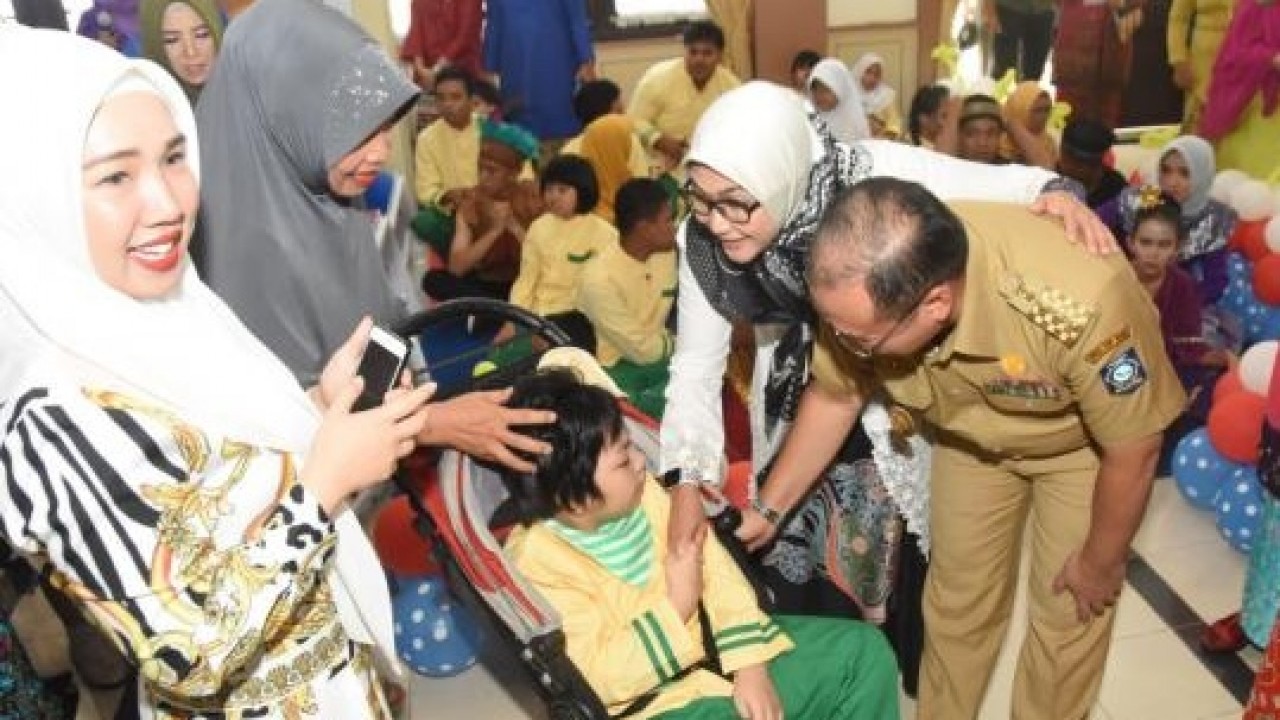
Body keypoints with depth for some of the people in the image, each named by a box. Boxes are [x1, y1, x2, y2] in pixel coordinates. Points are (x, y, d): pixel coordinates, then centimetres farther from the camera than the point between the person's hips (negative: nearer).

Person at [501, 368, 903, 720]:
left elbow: (713, 566, -1)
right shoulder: (537, 563, -21)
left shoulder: (641, 493, -4)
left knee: (863, 649, 3)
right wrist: (677, 605, -21)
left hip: (716, 644, 6)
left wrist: (750, 663, -10)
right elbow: (599, 676, -22)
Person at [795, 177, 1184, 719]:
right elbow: (834, 397, -10)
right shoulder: (862, 291, -32)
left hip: (1083, 441, -3)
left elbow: (1133, 449, -25)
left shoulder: (1078, 303, -45)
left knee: (1069, 614, 5)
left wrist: (1101, 561, -10)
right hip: (970, 433, 3)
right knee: (956, 599, 13)